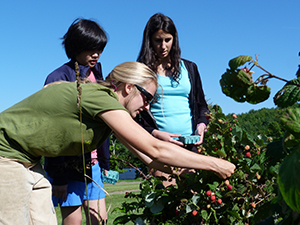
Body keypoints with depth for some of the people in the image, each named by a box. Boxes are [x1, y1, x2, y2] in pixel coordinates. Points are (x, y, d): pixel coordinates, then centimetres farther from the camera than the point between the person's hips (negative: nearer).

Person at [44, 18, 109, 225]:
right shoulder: (60, 78, -9)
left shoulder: (96, 75, 12)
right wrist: (57, 175, -15)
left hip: (92, 162, 6)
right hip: (69, 163, -6)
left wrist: (104, 162, 12)